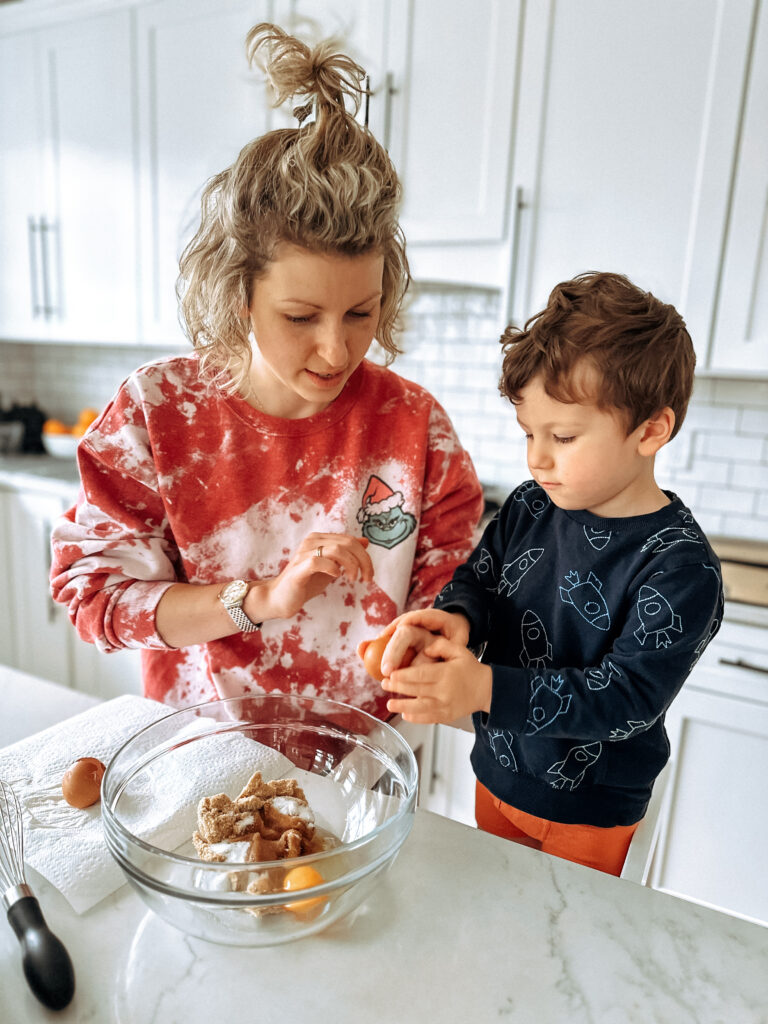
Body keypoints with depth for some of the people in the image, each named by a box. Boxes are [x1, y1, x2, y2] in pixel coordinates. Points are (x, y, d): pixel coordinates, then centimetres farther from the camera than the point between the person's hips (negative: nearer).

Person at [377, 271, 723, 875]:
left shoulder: (680, 567, -25)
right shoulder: (529, 507, -8)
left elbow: (626, 697, -28)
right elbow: (479, 578, -1)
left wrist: (488, 690, -38)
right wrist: (456, 619, -25)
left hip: (589, 810, -4)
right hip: (497, 774, 5)